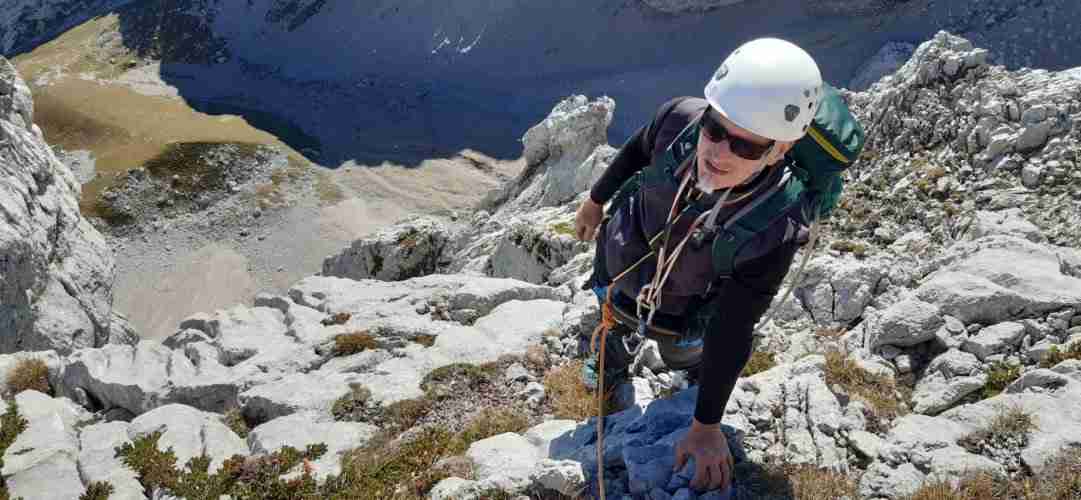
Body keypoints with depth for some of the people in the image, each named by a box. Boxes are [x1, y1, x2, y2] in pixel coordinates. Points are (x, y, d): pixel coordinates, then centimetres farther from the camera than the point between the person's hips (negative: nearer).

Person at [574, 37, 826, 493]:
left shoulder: (774, 232, -42)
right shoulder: (680, 118, -36)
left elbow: (732, 333, -29)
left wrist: (706, 425, -18)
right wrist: (596, 200, 6)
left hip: (678, 315, -2)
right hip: (618, 265, 3)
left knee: (682, 356, 33)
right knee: (618, 325, 36)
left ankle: (692, 360, 69)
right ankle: (617, 357, 71)